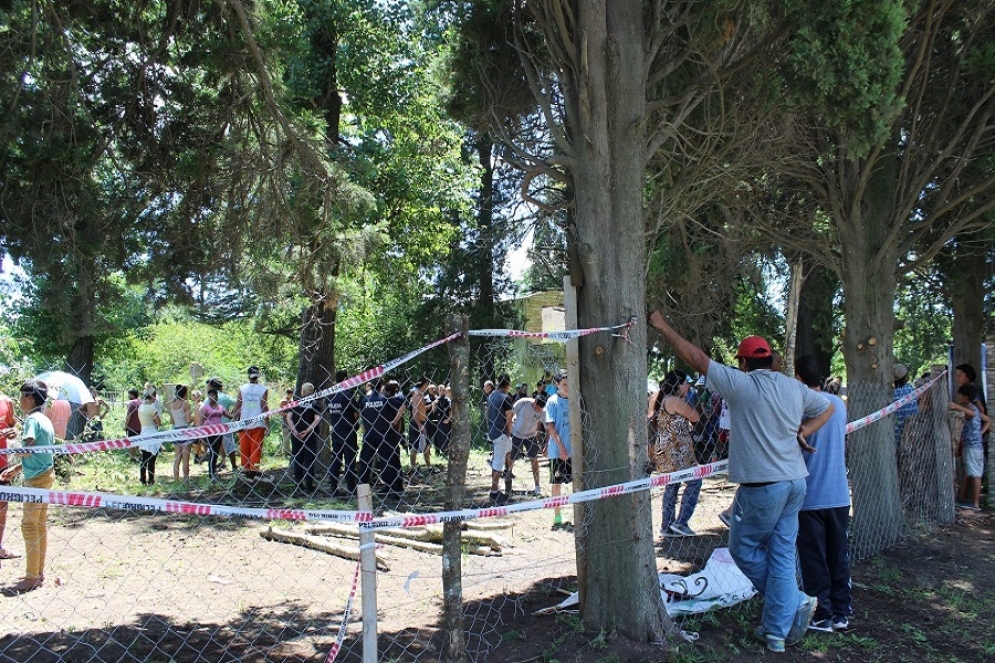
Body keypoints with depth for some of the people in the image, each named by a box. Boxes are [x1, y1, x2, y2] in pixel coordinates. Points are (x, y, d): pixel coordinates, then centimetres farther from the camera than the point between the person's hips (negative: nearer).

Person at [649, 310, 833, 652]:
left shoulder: (740, 383, -12)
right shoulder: (794, 387, 7)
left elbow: (696, 358, -8)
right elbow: (827, 407, 24)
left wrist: (662, 326, 0)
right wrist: (803, 432, 12)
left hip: (762, 485, -7)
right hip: (795, 482, 7)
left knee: (743, 548, 13)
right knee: (782, 555, 11)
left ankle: (795, 603, 15)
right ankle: (778, 631, 18)